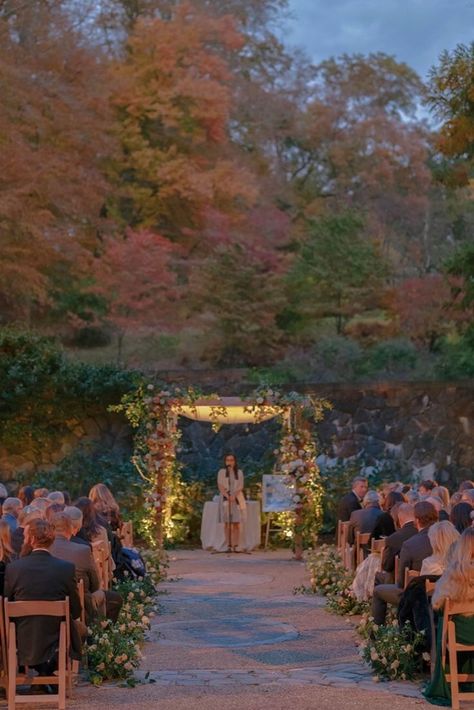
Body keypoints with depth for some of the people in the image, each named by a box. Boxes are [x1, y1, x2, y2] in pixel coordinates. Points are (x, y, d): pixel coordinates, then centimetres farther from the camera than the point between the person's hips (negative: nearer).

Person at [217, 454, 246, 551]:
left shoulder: (239, 472, 10)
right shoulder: (221, 472, 8)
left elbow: (240, 486, 1)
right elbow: (220, 486, -2)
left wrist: (234, 496, -16)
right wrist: (227, 496, -17)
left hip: (237, 499, 0)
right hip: (225, 500, 0)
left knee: (236, 523, -5)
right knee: (227, 524, -2)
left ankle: (235, 546, -8)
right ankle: (229, 546, -3)